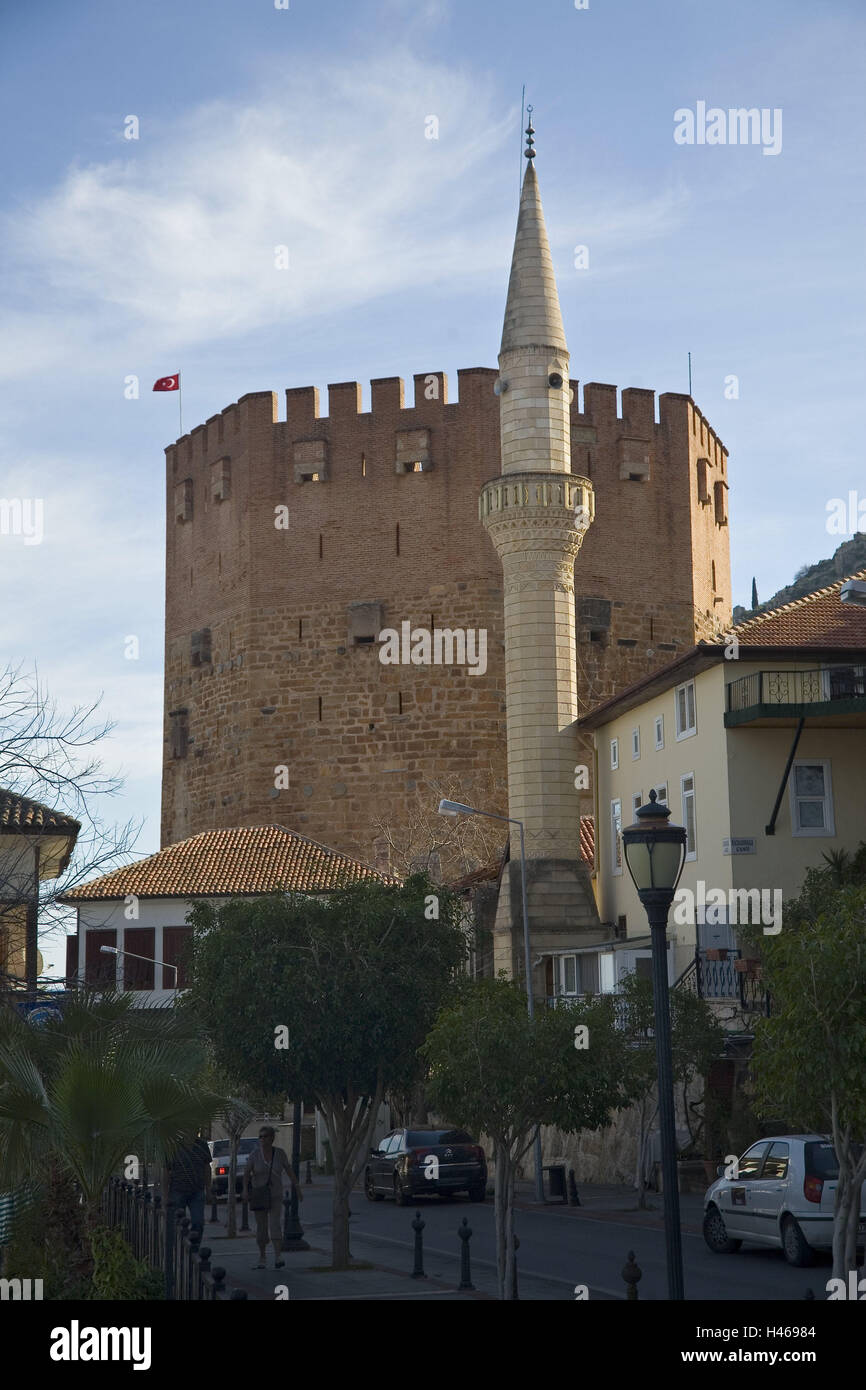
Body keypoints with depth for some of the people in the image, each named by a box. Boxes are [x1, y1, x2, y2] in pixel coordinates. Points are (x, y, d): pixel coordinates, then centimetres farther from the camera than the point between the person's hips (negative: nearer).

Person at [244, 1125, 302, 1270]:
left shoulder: (280, 1153, -4)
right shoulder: (255, 1154, -7)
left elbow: (290, 1171, 2)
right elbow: (247, 1173, -14)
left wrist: (298, 1189, 3)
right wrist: (245, 1190, -28)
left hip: (275, 1196, -1)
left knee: (275, 1225, -16)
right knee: (261, 1227, 6)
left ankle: (277, 1259, -25)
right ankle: (261, 1260, 20)